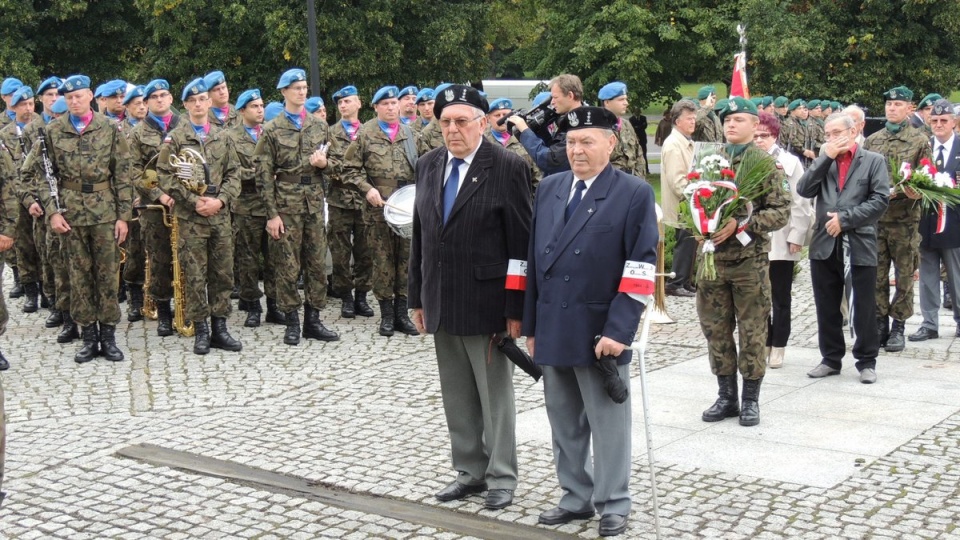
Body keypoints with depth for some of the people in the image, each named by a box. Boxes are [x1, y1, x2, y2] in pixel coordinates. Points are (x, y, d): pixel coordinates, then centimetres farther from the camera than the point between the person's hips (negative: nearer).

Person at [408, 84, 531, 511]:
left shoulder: (508, 168, -10)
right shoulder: (428, 166, 8)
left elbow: (521, 244, -11)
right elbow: (419, 234, 13)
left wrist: (516, 308, -13)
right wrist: (418, 297, 11)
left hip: (487, 303, -6)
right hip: (442, 304, 6)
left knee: (495, 395, 6)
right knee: (457, 396, 14)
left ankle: (501, 476, 19)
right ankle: (469, 471, 27)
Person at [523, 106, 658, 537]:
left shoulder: (635, 193, -7)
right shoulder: (549, 188, 10)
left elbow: (641, 268, -11)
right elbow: (534, 258, 12)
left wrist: (618, 331, -16)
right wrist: (531, 324, 10)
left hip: (599, 332, -5)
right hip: (552, 329, 5)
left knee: (608, 424, 6)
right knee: (564, 423, 14)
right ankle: (576, 498, 28)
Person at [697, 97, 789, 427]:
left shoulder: (766, 162, -4)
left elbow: (781, 212, -10)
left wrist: (740, 225, -20)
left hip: (749, 259, -4)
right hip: (711, 257, 4)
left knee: (752, 331, 4)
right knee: (716, 329, 9)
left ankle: (750, 400, 15)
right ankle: (726, 396, 21)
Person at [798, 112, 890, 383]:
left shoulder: (874, 160, 2)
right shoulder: (823, 162, 13)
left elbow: (880, 200, -8)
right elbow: (804, 190, -2)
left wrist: (845, 218, -14)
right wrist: (827, 157, -7)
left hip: (860, 245, -4)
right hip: (825, 244, 4)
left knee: (864, 307, 4)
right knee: (827, 307, 10)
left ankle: (866, 361, 15)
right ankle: (831, 358, 22)